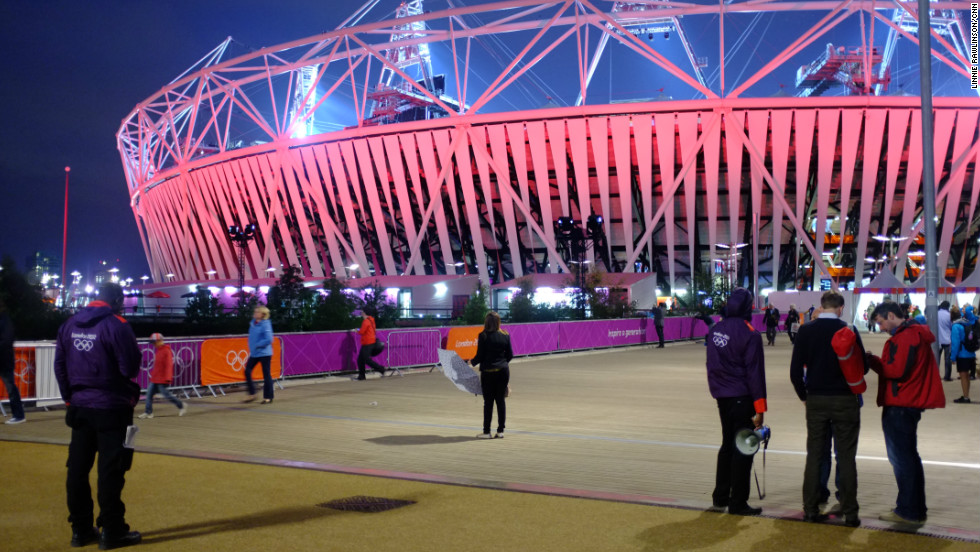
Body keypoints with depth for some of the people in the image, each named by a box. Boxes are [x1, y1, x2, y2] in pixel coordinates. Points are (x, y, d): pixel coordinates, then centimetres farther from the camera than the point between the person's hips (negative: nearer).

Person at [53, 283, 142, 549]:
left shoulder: (70, 325, 7)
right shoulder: (116, 325, -15)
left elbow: (60, 365, 10)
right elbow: (130, 367, -17)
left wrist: (70, 397, 16)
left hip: (80, 406, 7)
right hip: (112, 408, -6)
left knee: (78, 468, 12)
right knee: (111, 469, -1)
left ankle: (80, 529, 20)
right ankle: (112, 532, 4)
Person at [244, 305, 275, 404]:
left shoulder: (265, 325, -15)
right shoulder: (253, 323, 8)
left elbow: (269, 339, -21)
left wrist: (258, 345, -17)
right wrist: (251, 347, 11)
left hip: (264, 353, -8)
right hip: (254, 354, 8)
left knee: (266, 374, 1)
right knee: (247, 371, 3)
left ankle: (268, 396, 10)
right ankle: (252, 394, 13)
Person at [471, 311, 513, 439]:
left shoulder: (483, 336, -11)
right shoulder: (505, 336, 2)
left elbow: (480, 356, -9)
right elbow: (510, 355, 7)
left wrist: (472, 362, 11)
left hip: (488, 372, -3)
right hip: (503, 371, 3)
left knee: (488, 402, 3)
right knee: (501, 400, 9)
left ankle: (486, 432, 7)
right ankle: (500, 431, 10)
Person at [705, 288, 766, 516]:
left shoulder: (715, 330, 5)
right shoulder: (749, 334, -16)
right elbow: (755, 372, -15)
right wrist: (759, 408, -12)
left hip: (722, 397, 7)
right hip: (742, 398, -7)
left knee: (728, 445, 19)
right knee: (743, 449, 1)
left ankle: (720, 497, 26)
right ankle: (738, 503, 4)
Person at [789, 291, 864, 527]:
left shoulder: (806, 331, -2)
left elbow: (795, 370, -1)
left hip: (816, 400, 2)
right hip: (845, 400, -2)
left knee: (814, 455, 9)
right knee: (846, 457, 4)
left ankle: (811, 509, 12)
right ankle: (849, 513, 7)